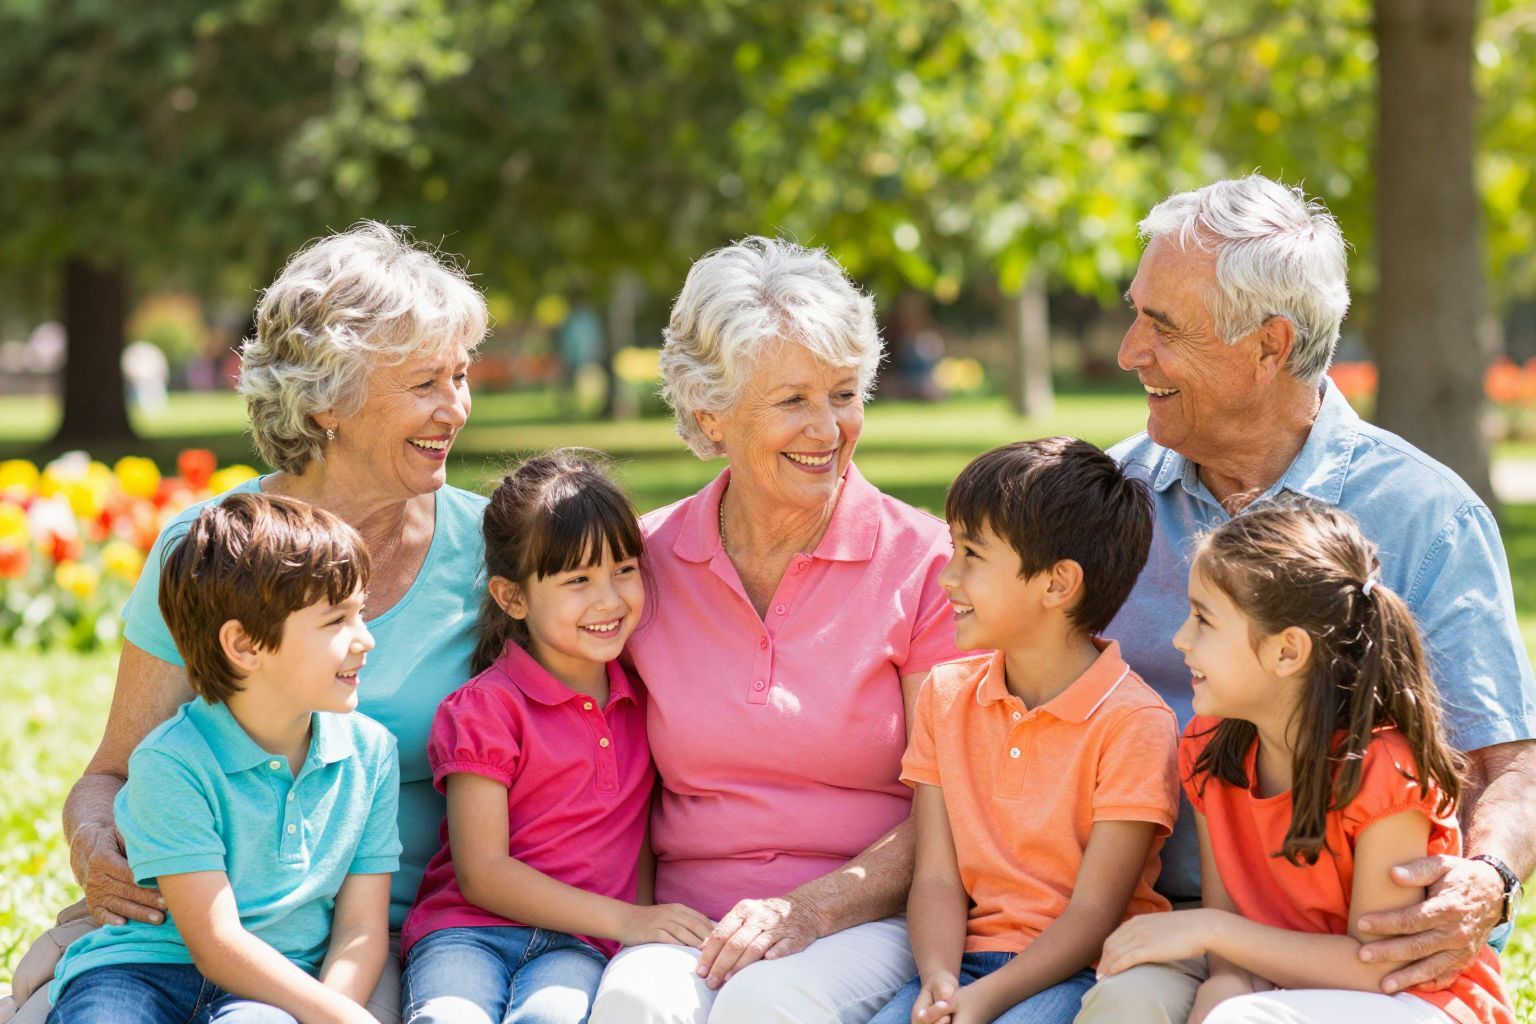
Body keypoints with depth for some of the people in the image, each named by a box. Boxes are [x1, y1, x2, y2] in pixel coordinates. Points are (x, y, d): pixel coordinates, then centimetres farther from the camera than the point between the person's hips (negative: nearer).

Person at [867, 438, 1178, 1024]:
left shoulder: (1133, 722, -9)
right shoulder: (947, 695, 10)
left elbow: (1093, 912, -11)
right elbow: (936, 877, 4)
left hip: (1081, 970, -4)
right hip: (971, 954, 4)